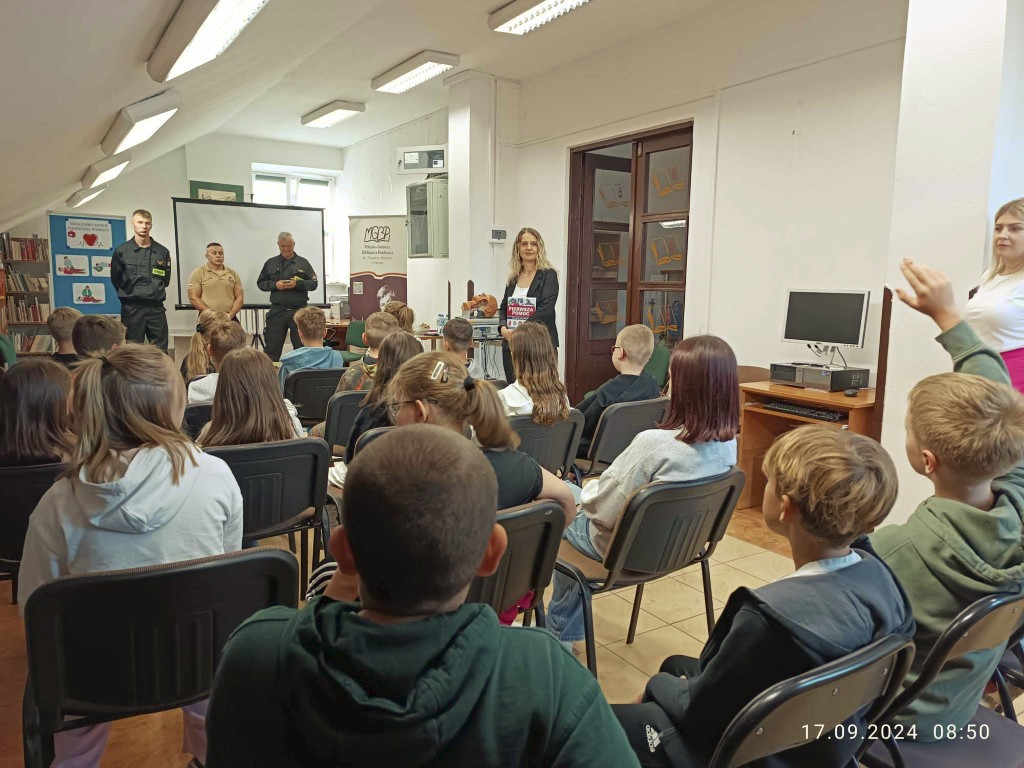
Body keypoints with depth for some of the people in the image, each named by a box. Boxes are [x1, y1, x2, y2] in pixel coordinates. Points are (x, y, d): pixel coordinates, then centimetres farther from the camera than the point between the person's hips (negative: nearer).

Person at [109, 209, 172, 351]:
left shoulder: (162, 252, 6)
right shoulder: (121, 251, 2)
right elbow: (116, 280, 8)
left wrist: (155, 294, 7)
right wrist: (130, 295, 10)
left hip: (156, 308, 1)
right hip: (131, 309, -1)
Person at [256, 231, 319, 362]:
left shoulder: (303, 263, 7)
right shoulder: (271, 263, 10)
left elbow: (314, 283, 2)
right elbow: (260, 283, 11)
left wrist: (297, 284, -14)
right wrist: (274, 285, -8)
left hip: (299, 311, -1)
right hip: (277, 311, 1)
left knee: (302, 346, 4)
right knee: (272, 348, 1)